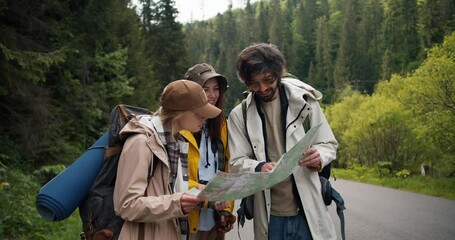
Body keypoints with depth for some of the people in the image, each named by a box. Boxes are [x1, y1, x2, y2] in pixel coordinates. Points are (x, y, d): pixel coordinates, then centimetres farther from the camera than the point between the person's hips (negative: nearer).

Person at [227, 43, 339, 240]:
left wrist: (319, 158, -18)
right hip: (269, 216, 0)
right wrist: (259, 168, -23)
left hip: (308, 211, 0)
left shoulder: (304, 100, 0)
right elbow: (236, 163, -1)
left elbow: (329, 145, 5)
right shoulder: (239, 115, 0)